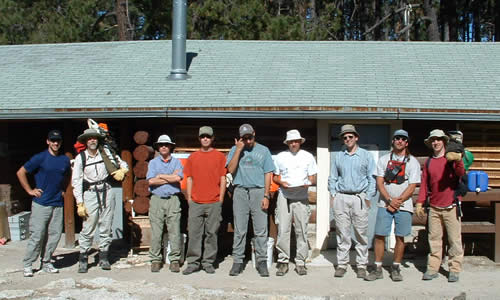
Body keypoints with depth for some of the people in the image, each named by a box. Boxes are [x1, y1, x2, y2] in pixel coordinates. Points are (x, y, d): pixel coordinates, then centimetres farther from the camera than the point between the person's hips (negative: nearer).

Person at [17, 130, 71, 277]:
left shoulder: (65, 160, 9)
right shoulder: (40, 158, -4)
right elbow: (21, 173, 1)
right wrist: (30, 190, -2)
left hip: (58, 204, 4)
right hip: (41, 204, -4)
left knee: (55, 235, 4)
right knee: (37, 235, -5)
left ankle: (46, 263, 17)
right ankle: (27, 265, 7)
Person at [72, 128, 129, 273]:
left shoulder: (105, 153, 5)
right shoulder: (80, 158, -1)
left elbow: (123, 164, 13)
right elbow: (76, 181, -2)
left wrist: (122, 170, -12)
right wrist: (80, 204, -8)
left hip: (107, 192, 2)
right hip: (90, 194, -2)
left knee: (106, 227, 6)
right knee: (88, 228, -6)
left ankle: (104, 257, 16)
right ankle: (83, 259, 5)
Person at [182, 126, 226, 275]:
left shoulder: (219, 156, 6)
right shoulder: (193, 157, 13)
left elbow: (223, 178, 4)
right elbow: (189, 179, 14)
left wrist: (221, 198, -2)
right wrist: (189, 197, 6)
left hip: (214, 203, -2)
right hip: (195, 202, 2)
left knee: (211, 233, 2)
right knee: (194, 233, 1)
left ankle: (208, 262, 11)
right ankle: (193, 263, 8)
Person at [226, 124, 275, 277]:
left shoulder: (263, 150, 9)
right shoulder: (235, 150, 10)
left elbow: (268, 174, 6)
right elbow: (231, 170, -4)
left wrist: (266, 196, -3)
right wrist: (238, 149, -8)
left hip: (258, 191, 0)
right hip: (240, 191, 0)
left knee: (261, 229, -2)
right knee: (239, 230, 2)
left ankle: (261, 261, 5)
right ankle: (238, 261, 8)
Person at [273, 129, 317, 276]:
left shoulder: (308, 157, 10)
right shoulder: (280, 157, 10)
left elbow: (313, 178, 10)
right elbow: (275, 177, 13)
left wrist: (308, 182, -12)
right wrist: (281, 182, -8)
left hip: (302, 197, 0)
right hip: (284, 196, 0)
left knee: (302, 231, 0)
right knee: (283, 230, -5)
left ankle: (300, 262, 8)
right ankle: (283, 261, 3)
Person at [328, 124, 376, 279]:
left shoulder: (366, 155, 8)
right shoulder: (337, 156, 15)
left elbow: (372, 178, 7)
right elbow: (332, 178, 18)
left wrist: (368, 197, -1)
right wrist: (333, 194, 6)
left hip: (359, 198, -2)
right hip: (341, 198, 2)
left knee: (361, 233, -2)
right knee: (342, 233, 1)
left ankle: (361, 265, 6)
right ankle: (342, 264, 8)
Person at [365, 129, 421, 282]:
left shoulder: (412, 162, 4)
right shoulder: (384, 159, 9)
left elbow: (412, 187, -2)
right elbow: (379, 183, 2)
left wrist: (397, 201, -10)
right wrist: (390, 200, -10)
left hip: (403, 205, -1)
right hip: (385, 204, 1)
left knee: (400, 237, 3)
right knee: (379, 236, -2)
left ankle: (396, 268, 15)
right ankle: (378, 269, 6)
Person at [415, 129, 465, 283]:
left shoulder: (452, 158, 2)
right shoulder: (428, 162, 13)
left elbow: (460, 174, -16)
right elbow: (424, 183, 13)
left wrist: (458, 162, -35)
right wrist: (420, 202, 6)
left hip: (451, 206, -3)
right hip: (434, 208, 4)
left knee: (454, 240, -1)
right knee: (434, 239, 6)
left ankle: (454, 270, 6)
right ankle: (432, 268, 12)